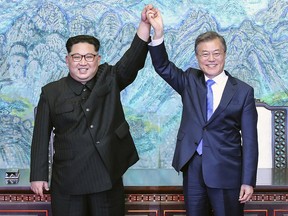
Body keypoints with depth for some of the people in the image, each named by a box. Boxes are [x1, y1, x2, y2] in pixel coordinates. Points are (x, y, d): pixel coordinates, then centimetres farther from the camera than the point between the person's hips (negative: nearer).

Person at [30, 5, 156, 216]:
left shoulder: (110, 79, 5)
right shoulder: (51, 92, 2)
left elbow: (133, 60, -11)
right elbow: (41, 136, 3)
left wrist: (145, 24, -25)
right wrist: (39, 175, -1)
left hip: (108, 176, 1)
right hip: (68, 180, -1)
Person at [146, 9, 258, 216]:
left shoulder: (243, 91, -3)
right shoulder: (190, 80, 7)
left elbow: (249, 139, -4)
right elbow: (162, 66, -6)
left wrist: (248, 181, -8)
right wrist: (158, 33, -22)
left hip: (226, 170, -3)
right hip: (192, 167, 3)